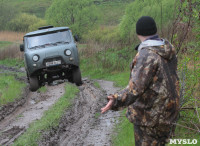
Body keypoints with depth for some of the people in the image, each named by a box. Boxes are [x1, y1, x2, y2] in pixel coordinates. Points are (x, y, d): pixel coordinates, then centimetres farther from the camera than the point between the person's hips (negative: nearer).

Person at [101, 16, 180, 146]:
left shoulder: (146, 55, -22)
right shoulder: (169, 51, 3)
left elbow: (137, 86, -33)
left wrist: (117, 101, -43)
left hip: (150, 114, -8)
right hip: (168, 113, 8)